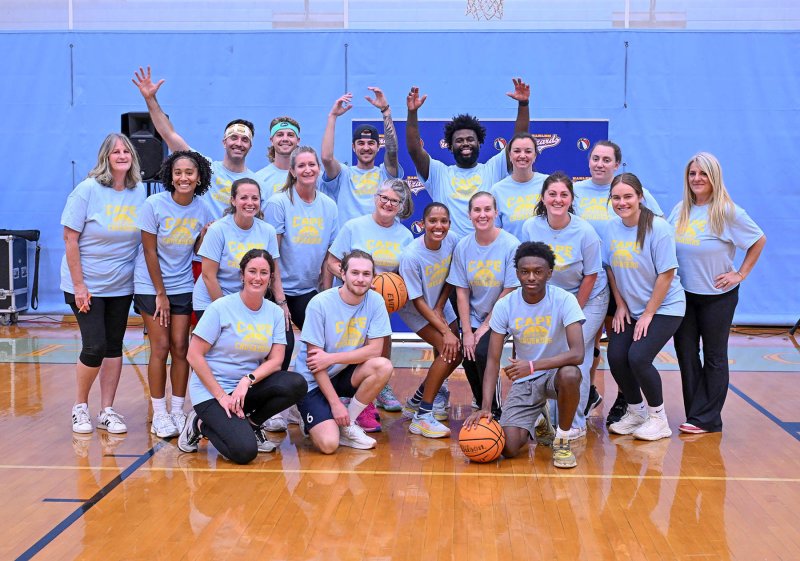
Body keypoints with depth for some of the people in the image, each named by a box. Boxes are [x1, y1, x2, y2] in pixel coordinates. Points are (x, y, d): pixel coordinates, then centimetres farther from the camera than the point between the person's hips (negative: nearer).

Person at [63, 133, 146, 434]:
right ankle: (80, 407, 15)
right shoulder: (87, 190, -11)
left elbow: (146, 238, 6)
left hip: (121, 286, 4)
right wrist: (78, 286, -14)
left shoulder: (140, 192, 0)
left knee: (114, 347, 7)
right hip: (86, 285, -4)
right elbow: (70, 240, -11)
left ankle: (107, 412, 17)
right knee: (95, 347, -7)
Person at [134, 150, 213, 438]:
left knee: (180, 347, 1)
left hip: (183, 286, 3)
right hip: (151, 285, -3)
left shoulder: (201, 209, -3)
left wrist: (206, 235, -17)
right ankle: (159, 414, 7)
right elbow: (150, 252, -11)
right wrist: (161, 293, -10)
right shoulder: (154, 204, -14)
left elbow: (197, 250, 4)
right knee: (160, 347, -4)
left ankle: (177, 411, 13)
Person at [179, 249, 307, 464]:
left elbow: (276, 360, -3)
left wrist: (248, 381, -21)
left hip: (248, 387, 5)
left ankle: (251, 423, 1)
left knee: (296, 384, -22)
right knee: (245, 451, -24)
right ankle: (201, 424, 5)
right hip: (210, 390, -5)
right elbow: (194, 355, -12)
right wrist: (221, 396, -16)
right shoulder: (220, 308, -11)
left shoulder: (275, 313, 3)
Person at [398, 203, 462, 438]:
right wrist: (445, 331, -25)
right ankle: (422, 417, -16)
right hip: (415, 310, -7)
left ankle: (416, 401, 26)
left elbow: (450, 279, 1)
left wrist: (440, 308, -7)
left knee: (455, 355, 5)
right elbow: (418, 301, -25)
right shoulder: (411, 256, -31)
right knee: (448, 351, -21)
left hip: (439, 305, 7)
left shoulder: (451, 241, -17)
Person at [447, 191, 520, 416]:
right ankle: (481, 405, 17)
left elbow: (510, 291, -13)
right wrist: (467, 332, -6)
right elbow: (462, 292, -1)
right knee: (468, 358, -12)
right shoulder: (463, 246, -3)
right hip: (473, 317, 4)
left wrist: (486, 326, -11)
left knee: (482, 352, -24)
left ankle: (494, 410, -2)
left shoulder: (511, 245, -14)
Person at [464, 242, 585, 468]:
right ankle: (536, 419, 21)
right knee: (508, 448, -16)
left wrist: (533, 365, -38)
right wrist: (485, 407, -20)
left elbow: (577, 354, -27)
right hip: (524, 382, 2)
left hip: (556, 371, -2)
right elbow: (493, 361, -8)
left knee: (570, 374, -39)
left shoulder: (564, 300, -17)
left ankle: (562, 440, -11)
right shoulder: (505, 305, -10)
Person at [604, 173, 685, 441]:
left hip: (664, 308, -5)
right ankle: (635, 412, 17)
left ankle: (658, 417, 4)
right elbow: (610, 269, 8)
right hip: (630, 308, 5)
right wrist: (620, 305, 1)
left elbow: (666, 274, -16)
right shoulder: (612, 227, -1)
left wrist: (648, 313, -14)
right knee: (616, 357, -8)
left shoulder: (658, 227, -17)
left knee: (638, 357, -19)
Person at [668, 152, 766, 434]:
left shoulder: (728, 212, -10)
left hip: (717, 296, -5)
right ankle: (696, 415, 14)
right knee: (685, 354, 5)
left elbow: (759, 241, -3)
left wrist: (741, 274, -6)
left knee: (714, 357, 5)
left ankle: (705, 419, 9)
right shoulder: (680, 210, 3)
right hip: (684, 294, 5)